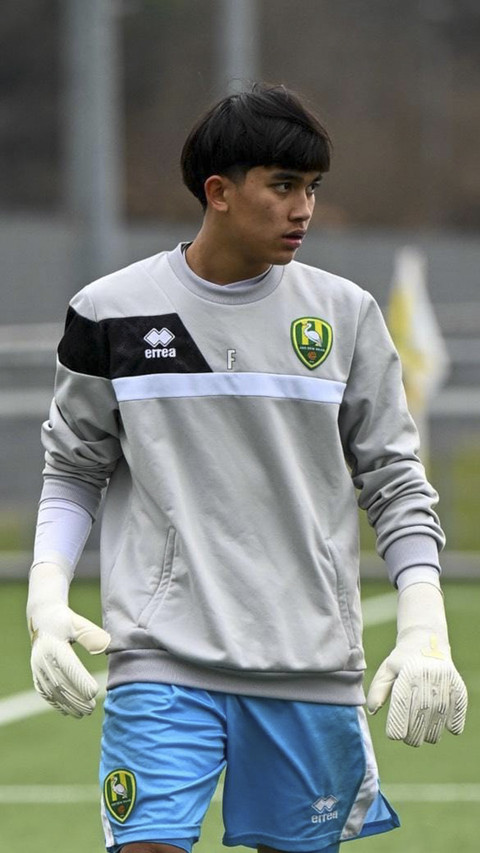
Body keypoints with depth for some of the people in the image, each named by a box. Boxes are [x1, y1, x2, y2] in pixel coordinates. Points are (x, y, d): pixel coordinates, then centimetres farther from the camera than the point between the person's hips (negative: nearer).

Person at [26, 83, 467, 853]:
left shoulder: (345, 314, 5)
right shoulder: (113, 312, 2)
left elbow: (395, 480, 7)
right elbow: (74, 469, 12)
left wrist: (425, 632, -3)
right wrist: (47, 600, -3)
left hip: (312, 671, 2)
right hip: (163, 657, -2)